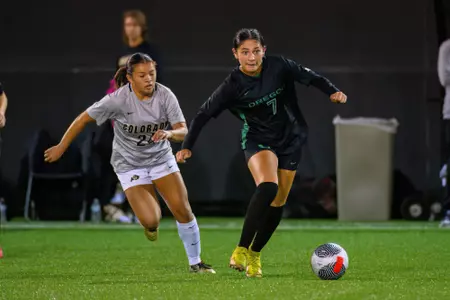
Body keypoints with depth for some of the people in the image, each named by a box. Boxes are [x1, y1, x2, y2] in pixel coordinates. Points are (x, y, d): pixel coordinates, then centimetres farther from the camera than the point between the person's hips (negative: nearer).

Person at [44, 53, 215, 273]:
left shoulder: (165, 96, -15)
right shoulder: (118, 100, -22)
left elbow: (183, 131, -15)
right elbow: (84, 119, -11)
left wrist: (170, 133, -39)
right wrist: (61, 147, -4)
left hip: (161, 158, 3)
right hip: (130, 164, -3)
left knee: (183, 210, -7)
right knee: (150, 221, -16)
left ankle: (195, 263, 12)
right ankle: (151, 226, 25)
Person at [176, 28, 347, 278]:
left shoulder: (278, 66, -13)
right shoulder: (232, 85, -17)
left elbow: (308, 76, 2)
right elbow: (204, 114, -10)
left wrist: (332, 91, -8)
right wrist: (187, 146, -16)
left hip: (290, 139, 4)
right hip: (258, 141, -4)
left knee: (278, 203, 5)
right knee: (268, 187, -30)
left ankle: (254, 255, 21)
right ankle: (241, 250, -25)